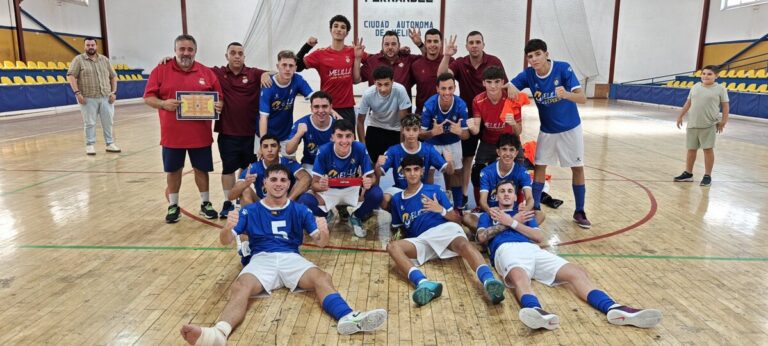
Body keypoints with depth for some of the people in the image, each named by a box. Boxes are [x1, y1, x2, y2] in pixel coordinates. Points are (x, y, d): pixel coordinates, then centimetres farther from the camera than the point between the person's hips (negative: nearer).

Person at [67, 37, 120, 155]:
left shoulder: (105, 60, 12)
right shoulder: (78, 59, 1)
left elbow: (113, 76, 15)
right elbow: (71, 76, -6)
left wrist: (113, 92, 5)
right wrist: (77, 92, -15)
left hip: (106, 98, 3)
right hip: (88, 98, -3)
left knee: (108, 122, 6)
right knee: (89, 123, 2)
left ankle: (110, 144, 15)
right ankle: (90, 145, 11)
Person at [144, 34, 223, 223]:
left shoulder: (206, 72, 2)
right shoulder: (161, 70, -1)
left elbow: (219, 98, 7)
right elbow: (148, 97, -1)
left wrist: (218, 105, -16)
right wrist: (163, 103, -21)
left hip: (200, 134, 1)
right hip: (172, 134, 0)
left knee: (201, 169, 11)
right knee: (173, 171, 11)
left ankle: (205, 204, 27)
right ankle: (173, 206, 27)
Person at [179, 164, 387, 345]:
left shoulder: (300, 210, 15)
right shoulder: (250, 211, 13)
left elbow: (320, 243, 10)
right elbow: (225, 241, 6)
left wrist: (323, 232, -17)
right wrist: (228, 228, -20)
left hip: (291, 258, 1)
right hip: (262, 259, 0)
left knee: (322, 278, -30)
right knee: (240, 287, -33)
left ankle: (348, 318, -54)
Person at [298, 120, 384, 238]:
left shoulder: (360, 149, -20)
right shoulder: (324, 151, -22)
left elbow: (371, 177, -14)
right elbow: (314, 183, -18)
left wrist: (369, 182, -40)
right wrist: (320, 186, -44)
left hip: (353, 190, 0)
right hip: (330, 191, 0)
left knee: (376, 194, -29)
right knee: (304, 200, -28)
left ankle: (356, 218, 4)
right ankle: (326, 216, 8)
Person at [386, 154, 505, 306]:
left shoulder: (434, 190, 18)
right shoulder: (397, 199, 23)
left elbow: (457, 219, 16)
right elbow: (396, 228, 29)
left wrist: (441, 210, -5)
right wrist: (392, 235, 4)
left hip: (444, 228, -1)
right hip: (421, 240, 1)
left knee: (463, 244, -37)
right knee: (392, 246, -30)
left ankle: (489, 282, -64)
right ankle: (424, 284, -55)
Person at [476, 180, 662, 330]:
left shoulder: (525, 215, 37)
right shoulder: (487, 215, 30)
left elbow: (540, 237, 17)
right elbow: (482, 237, 7)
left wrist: (512, 222, 8)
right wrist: (515, 220, 8)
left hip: (533, 250, 4)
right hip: (506, 249, -4)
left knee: (576, 272, -22)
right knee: (518, 277, -42)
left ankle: (613, 308, -44)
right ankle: (536, 312, -73)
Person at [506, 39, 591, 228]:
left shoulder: (563, 68, -23)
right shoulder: (528, 74, -14)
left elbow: (583, 98, -28)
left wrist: (566, 94, -50)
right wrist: (510, 88, -35)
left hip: (570, 127, -2)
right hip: (547, 130, 2)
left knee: (577, 168, 4)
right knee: (539, 167, 2)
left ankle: (579, 212, 17)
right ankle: (535, 208, 13)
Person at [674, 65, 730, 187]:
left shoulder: (720, 89, -3)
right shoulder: (695, 87, 9)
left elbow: (725, 105, -2)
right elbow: (688, 102, 17)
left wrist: (723, 121, -8)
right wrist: (681, 116, 16)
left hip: (709, 125, -4)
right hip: (692, 124, 4)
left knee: (708, 149, -1)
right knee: (691, 149, 11)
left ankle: (707, 176, 9)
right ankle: (688, 173, 23)